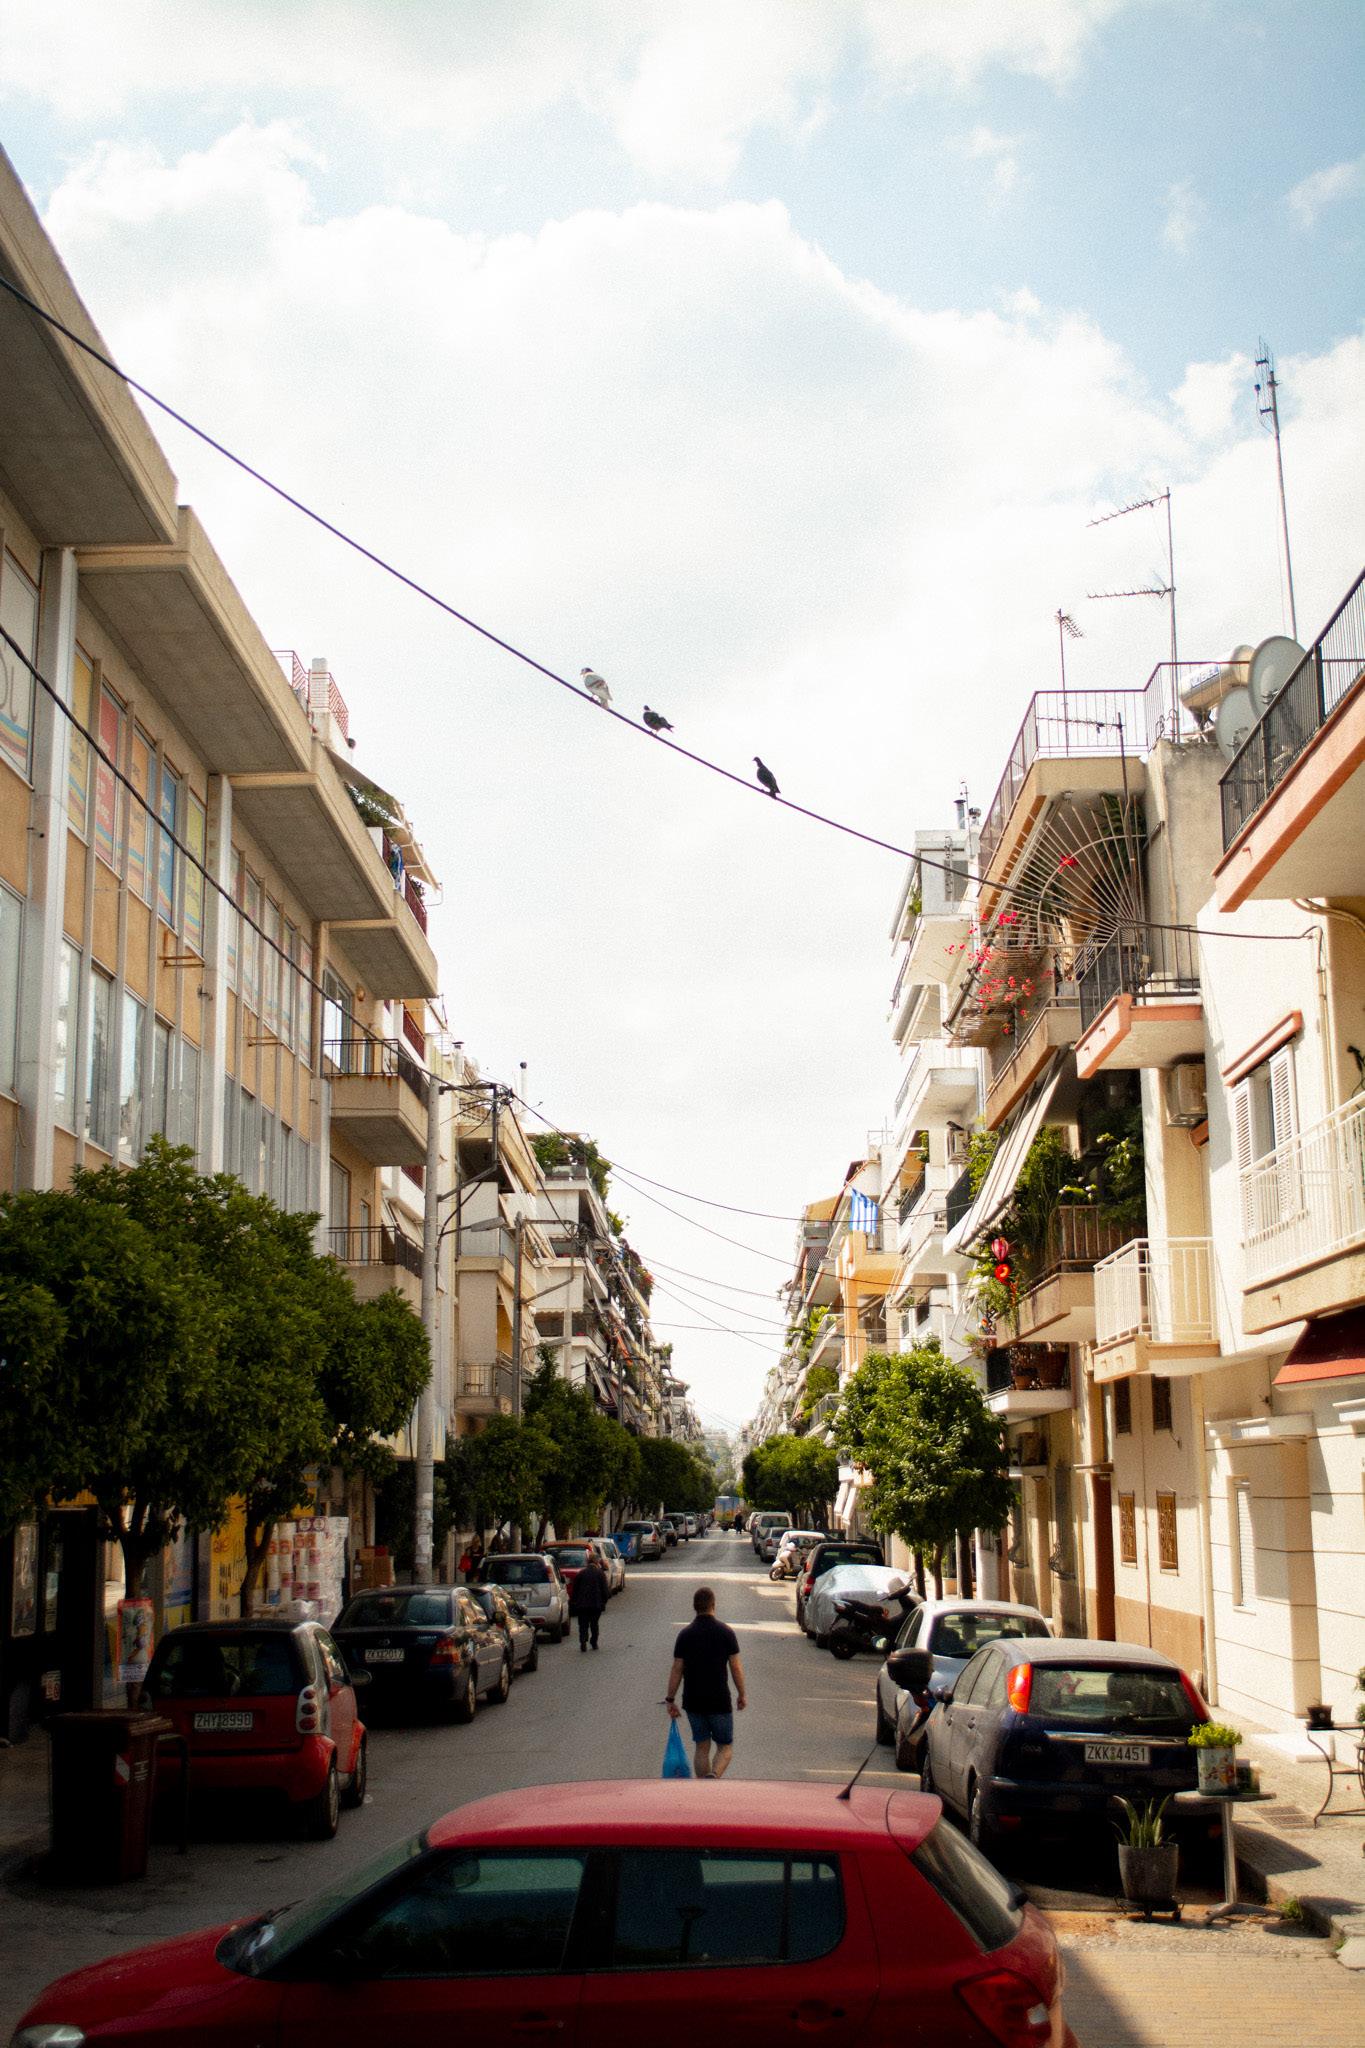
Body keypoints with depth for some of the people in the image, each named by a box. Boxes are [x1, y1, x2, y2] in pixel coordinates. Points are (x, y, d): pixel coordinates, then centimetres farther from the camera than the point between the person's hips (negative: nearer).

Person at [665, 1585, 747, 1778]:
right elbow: (736, 1667, -4)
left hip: (693, 1702, 3)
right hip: (719, 1702, -3)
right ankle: (714, 1776, -19)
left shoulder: (685, 1634, -1)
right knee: (725, 1746, 7)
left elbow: (676, 1670, 0)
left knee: (701, 1747, 15)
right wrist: (742, 1694, 9)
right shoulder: (726, 1633, -7)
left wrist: (670, 1699, 8)